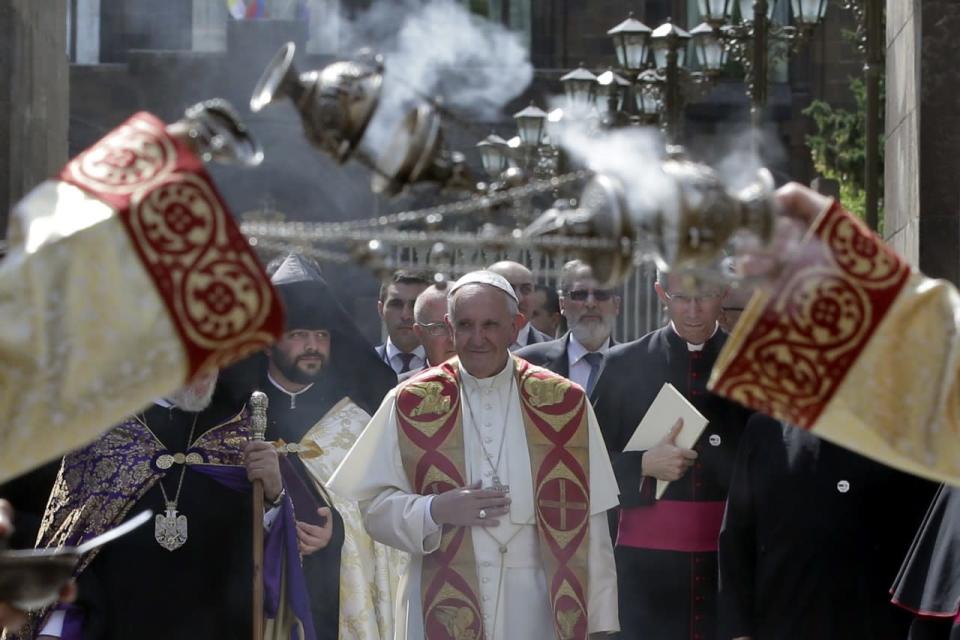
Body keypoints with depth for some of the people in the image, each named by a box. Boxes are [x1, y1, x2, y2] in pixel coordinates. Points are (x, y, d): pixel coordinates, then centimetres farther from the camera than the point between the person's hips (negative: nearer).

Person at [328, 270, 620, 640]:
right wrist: (435, 511, -15)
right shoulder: (411, 404, 3)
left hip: (534, 607, 0)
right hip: (443, 606, 0)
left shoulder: (563, 403, 4)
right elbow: (373, 507, 2)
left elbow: (586, 517, 3)